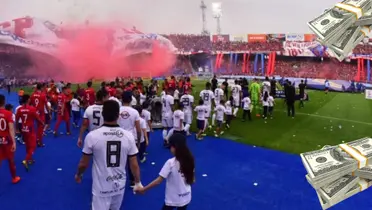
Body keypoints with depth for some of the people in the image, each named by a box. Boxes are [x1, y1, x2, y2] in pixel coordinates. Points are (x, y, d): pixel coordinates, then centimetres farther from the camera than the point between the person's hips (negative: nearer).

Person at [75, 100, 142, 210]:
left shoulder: (92, 136, -17)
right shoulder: (128, 136, -11)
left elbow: (84, 163, -5)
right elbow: (134, 164, -5)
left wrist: (78, 174, 16)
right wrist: (138, 182, 11)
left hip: (101, 188, -2)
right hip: (120, 185, 3)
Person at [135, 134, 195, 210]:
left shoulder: (171, 162, -21)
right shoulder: (189, 160, -6)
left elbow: (159, 181, -19)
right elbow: (192, 181, 3)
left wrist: (143, 189, -10)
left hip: (173, 199, -5)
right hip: (186, 198, 5)